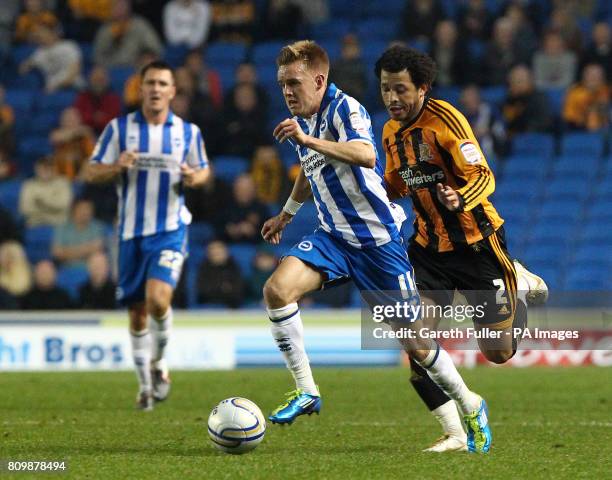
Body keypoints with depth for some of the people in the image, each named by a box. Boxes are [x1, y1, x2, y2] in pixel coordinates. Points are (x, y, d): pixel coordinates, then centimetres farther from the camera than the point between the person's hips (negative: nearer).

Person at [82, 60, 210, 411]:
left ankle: (159, 362, 6)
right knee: (137, 312, 6)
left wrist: (194, 178, -7)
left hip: (171, 229, -1)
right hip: (132, 231, 1)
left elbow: (203, 169, 17)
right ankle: (145, 384, 22)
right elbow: (91, 172, 3)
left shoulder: (188, 131, 4)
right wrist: (117, 167, -17)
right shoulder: (119, 128, 2)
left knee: (158, 299, -21)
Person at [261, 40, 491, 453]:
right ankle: (306, 392, -10)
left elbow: (366, 155, -37)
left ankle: (471, 407, 22)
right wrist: (286, 214, 42)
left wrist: (308, 140, -41)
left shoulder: (344, 108, -16)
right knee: (278, 288, -19)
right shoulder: (300, 123, 9)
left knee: (413, 340, -1)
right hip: (334, 237, 7)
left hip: (378, 238, -7)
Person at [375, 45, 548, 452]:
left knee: (499, 353, 2)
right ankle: (456, 434, -5)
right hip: (429, 247, 5)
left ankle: (521, 283, 34)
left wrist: (460, 199, -44)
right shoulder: (391, 131, 5)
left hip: (477, 243, -5)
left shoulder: (445, 120, -17)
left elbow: (484, 177, -23)